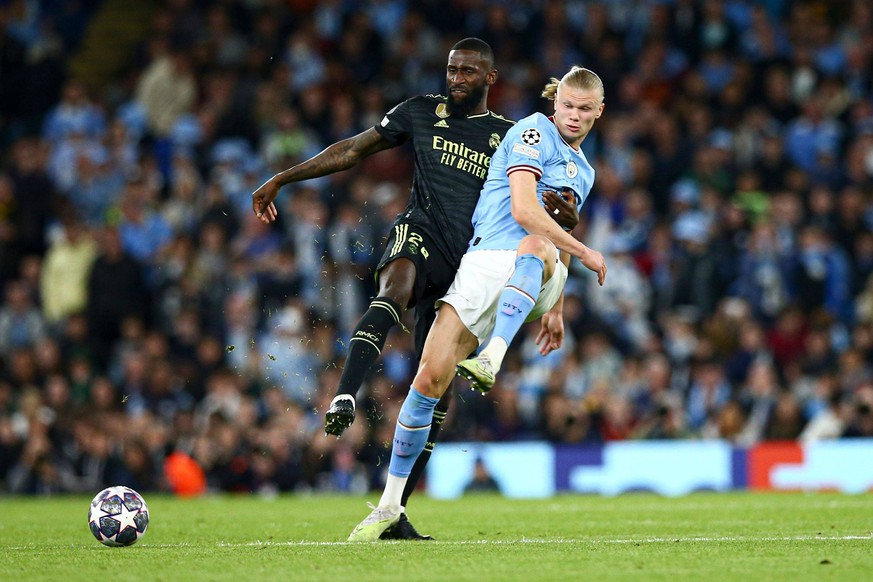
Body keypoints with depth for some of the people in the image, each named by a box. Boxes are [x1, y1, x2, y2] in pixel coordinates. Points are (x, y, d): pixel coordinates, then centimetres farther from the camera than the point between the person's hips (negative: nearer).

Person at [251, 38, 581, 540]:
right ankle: (344, 399, -56)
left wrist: (563, 210, -13)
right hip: (419, 235, -2)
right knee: (395, 292, -39)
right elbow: (353, 151, 16)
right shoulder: (423, 112, 12)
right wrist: (281, 179, 13)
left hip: (465, 269, 2)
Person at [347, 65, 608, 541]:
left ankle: (491, 361, -51)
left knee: (536, 247, -36)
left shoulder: (582, 170, 25)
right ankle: (389, 504, -3)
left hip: (540, 277, 4)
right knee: (431, 376, -15)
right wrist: (583, 252, -5)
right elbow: (523, 210, -12)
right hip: (485, 263, -4)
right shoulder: (535, 133, 1)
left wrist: (556, 309, 35)